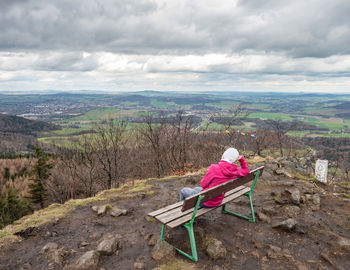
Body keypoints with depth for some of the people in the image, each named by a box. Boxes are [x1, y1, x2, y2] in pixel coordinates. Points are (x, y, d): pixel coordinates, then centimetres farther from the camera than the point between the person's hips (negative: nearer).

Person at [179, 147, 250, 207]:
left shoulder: (214, 168, -29)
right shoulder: (235, 171, -14)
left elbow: (203, 184, -16)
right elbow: (246, 171, 7)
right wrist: (241, 159, -3)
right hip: (217, 202, 6)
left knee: (183, 190, 21)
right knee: (196, 188, 34)